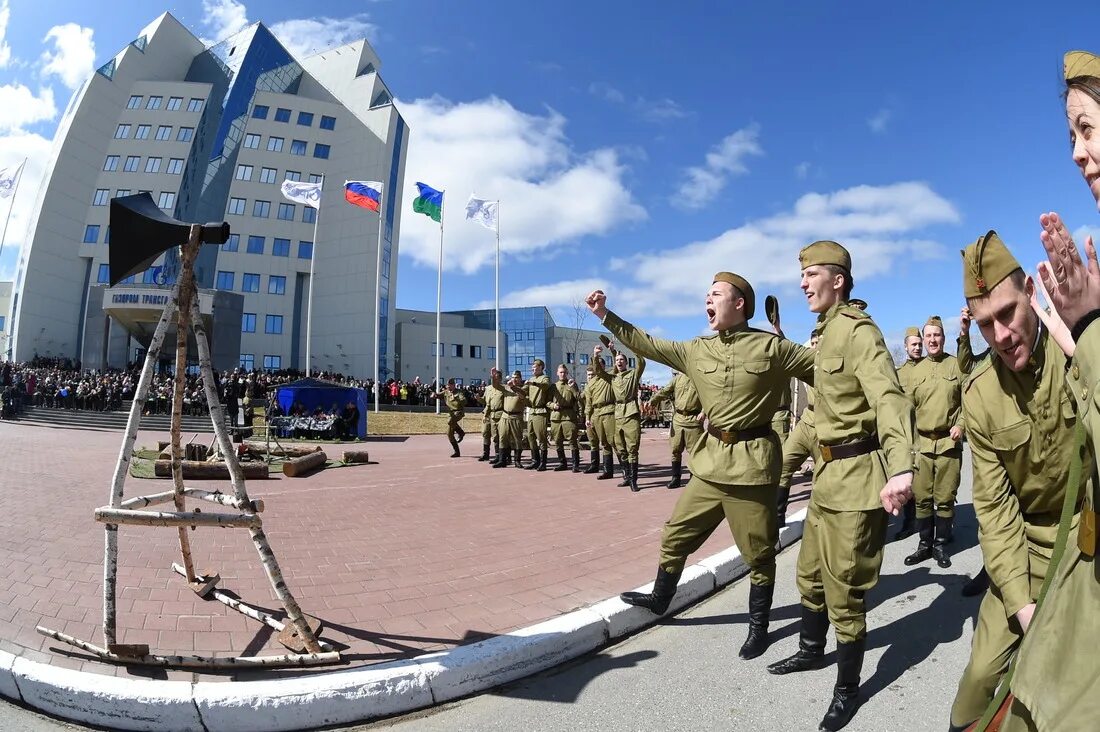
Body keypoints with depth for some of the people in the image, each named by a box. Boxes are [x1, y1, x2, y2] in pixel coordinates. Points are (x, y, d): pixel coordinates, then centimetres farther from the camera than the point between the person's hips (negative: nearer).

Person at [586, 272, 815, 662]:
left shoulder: (771, 347, -6)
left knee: (758, 553, 10)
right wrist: (605, 315, 6)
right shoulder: (697, 350, 6)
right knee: (675, 536, 14)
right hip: (709, 460, 5)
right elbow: (646, 344, 9)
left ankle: (759, 625, 31)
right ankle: (660, 598, 37)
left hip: (751, 462, -4)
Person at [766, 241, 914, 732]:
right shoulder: (827, 334, 14)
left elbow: (889, 398, -31)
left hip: (857, 474, -10)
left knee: (843, 589, 3)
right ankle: (812, 651, 43)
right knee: (811, 575, 22)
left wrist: (901, 467, -45)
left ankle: (847, 689, 23)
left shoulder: (858, 331, -16)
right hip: (829, 470, 10)